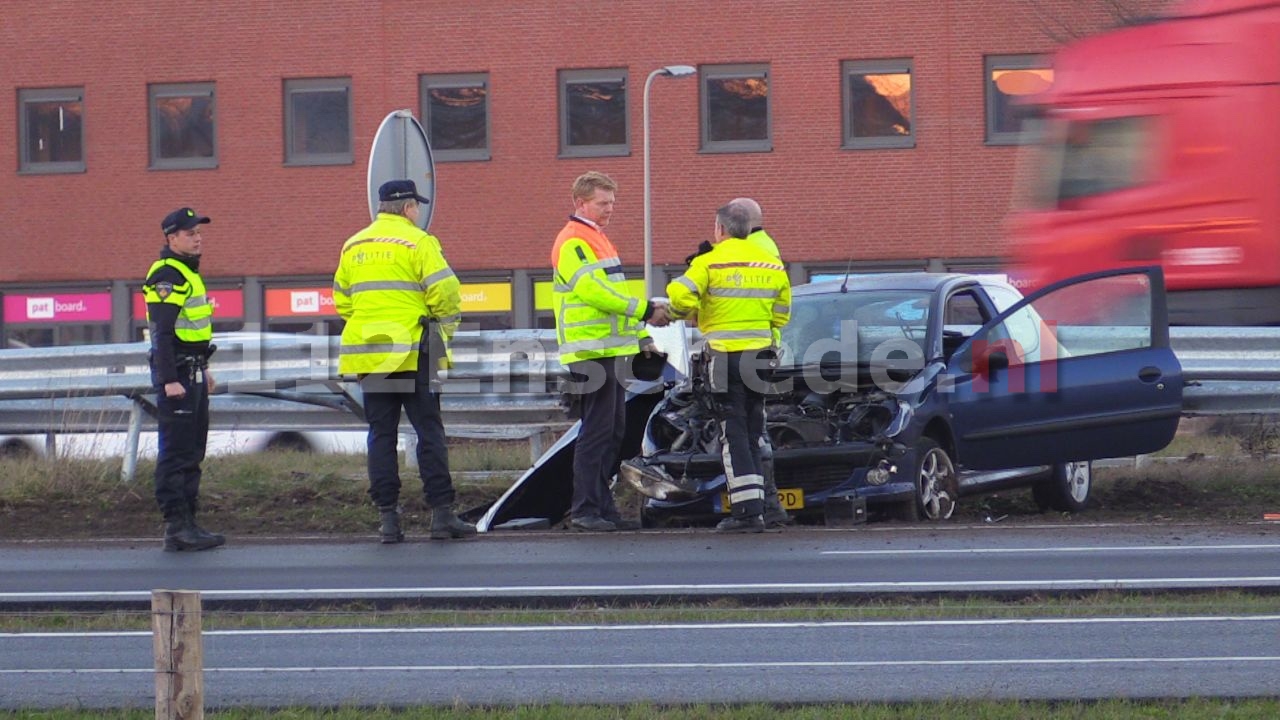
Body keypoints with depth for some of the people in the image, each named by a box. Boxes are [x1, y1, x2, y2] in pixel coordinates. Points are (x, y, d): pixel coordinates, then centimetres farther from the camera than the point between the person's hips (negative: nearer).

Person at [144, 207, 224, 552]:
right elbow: (162, 333, -21)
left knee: (192, 452, 13)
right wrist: (170, 380, -25)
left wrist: (202, 369, 27)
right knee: (176, 452, -10)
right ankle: (176, 527, -10)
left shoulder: (188, 273, 17)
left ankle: (188, 522, 17)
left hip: (192, 373, 11)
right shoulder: (167, 276, -15)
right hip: (176, 374, -11)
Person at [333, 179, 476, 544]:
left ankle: (388, 518, 2)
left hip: (368, 355, 5)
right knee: (429, 432, 0)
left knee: (381, 434, 6)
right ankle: (441, 513, -4)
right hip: (412, 353, -5)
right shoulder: (417, 242, -6)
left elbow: (342, 300, 16)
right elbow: (444, 292, -13)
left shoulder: (353, 247, 12)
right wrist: (446, 324, 5)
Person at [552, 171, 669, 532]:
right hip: (590, 351, -10)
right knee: (596, 431, -11)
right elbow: (593, 291, -20)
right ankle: (585, 511, -10)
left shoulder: (597, 239, 22)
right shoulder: (573, 243, -10)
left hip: (608, 350, 10)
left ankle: (604, 507, 14)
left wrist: (642, 337, 21)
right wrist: (643, 310, -20)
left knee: (612, 433, 11)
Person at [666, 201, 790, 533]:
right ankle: (755, 508, 13)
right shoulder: (772, 266, 10)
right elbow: (781, 315, 15)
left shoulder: (709, 263, -7)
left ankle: (747, 510, -10)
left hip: (724, 355, -5)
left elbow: (680, 296, -20)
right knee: (752, 436, 13)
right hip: (759, 354, 5)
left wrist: (676, 313, 2)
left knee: (734, 434, -3)